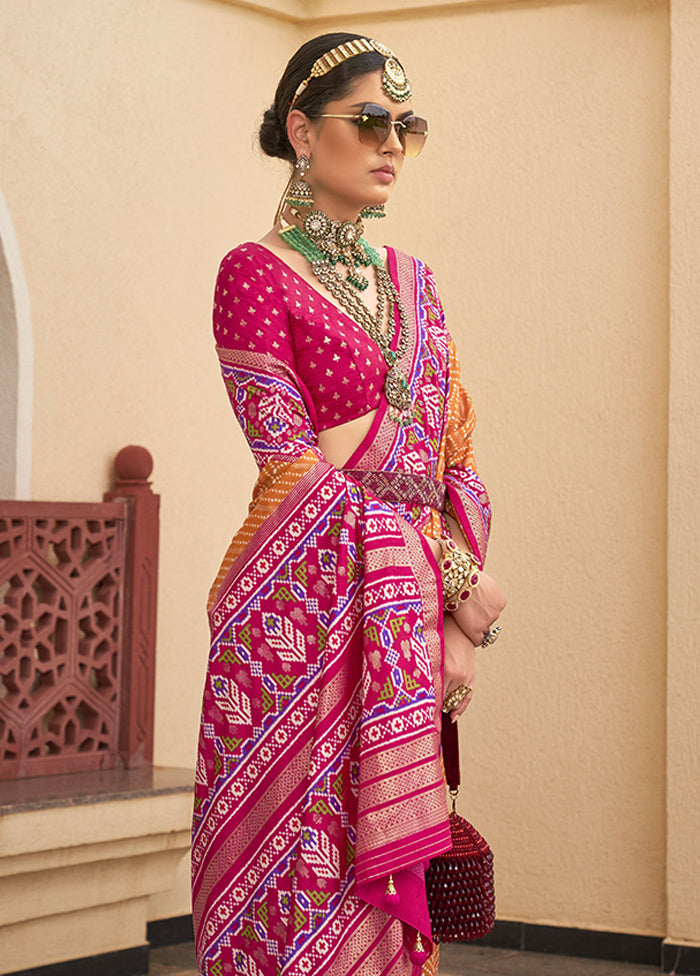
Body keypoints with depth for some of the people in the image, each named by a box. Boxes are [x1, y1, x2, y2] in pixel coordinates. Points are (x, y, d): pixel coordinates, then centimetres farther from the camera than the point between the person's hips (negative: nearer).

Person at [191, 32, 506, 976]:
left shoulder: (414, 283, 17)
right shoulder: (255, 273, -2)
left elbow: (456, 460, 12)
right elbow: (295, 465, -10)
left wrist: (458, 629, -1)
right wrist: (458, 581, -10)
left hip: (410, 625, 5)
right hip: (303, 610, -5)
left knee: (386, 877, 7)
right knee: (299, 889, -4)